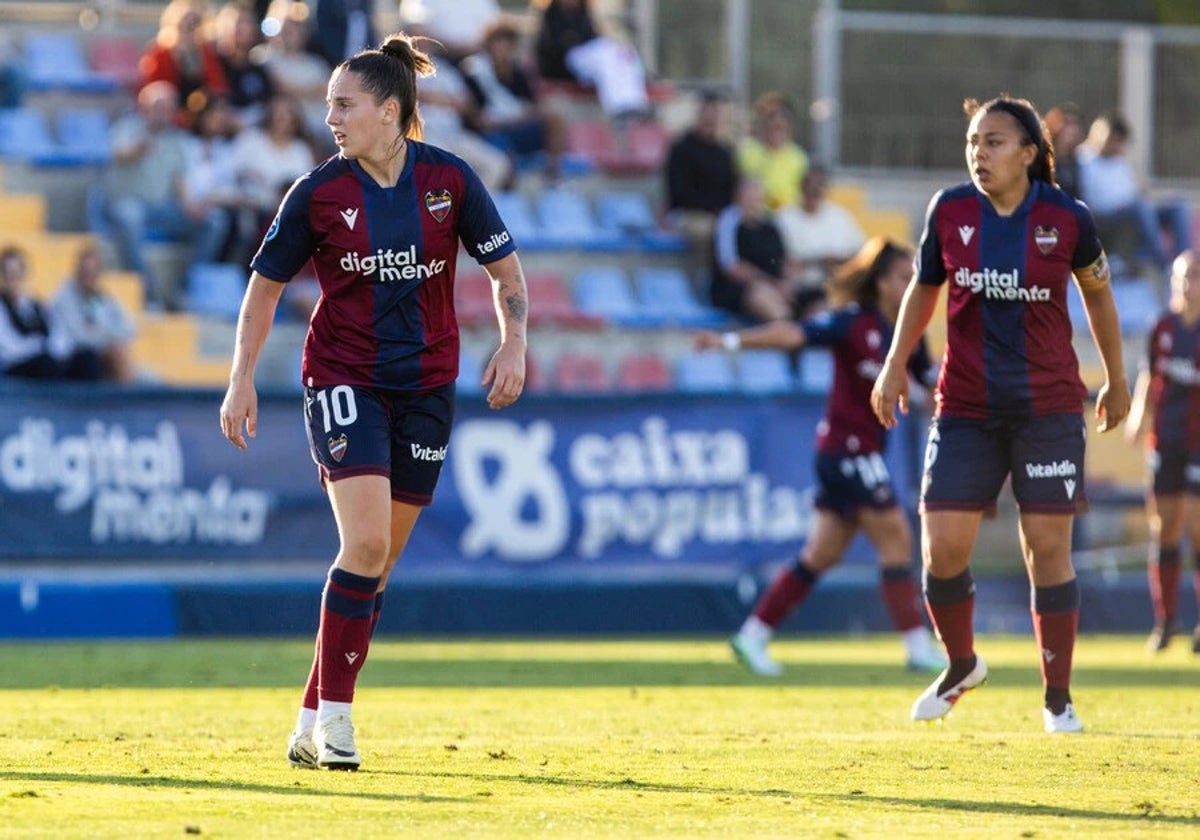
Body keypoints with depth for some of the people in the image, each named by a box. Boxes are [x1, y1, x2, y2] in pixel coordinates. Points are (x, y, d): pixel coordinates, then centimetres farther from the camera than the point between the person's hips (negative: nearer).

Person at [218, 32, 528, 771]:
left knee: (381, 560, 6)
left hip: (427, 385, 2)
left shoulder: (449, 179, -5)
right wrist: (242, 381, -4)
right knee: (367, 544, -19)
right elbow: (266, 286, 3)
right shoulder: (319, 193, -6)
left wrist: (514, 343, -12)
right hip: (343, 380, -2)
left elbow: (507, 271, 4)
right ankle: (334, 715, -10)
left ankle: (315, 722, 15)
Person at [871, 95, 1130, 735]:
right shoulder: (949, 211, -3)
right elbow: (924, 287, 14)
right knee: (942, 549, -5)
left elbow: (1097, 291, 11)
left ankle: (1058, 699, 10)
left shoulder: (1067, 219, -7)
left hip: (1048, 409, -2)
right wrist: (895, 365, 7)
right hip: (964, 409, 2)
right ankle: (961, 666, 23)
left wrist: (1116, 379, 18)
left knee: (1048, 549, -3)